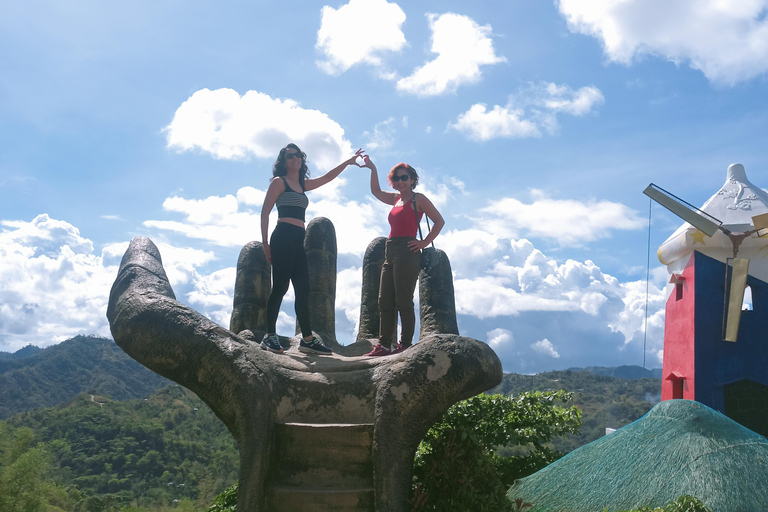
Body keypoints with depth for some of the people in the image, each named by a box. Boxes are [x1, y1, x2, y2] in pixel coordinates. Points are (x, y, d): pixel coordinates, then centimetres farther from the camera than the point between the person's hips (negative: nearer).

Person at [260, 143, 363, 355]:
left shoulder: (303, 184, 22)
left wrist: (347, 162, 28)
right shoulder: (279, 182, 2)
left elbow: (326, 178, 32)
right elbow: (265, 212, -4)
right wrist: (265, 242, -11)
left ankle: (307, 339, 5)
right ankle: (270, 336, -8)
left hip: (298, 241, 8)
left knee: (303, 290, 4)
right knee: (280, 287, -12)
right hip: (283, 238, -8)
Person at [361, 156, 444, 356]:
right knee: (385, 302, 5)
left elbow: (439, 221, -5)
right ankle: (384, 345, 8)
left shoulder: (418, 199, -1)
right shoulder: (396, 199, 20)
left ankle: (405, 345, -6)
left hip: (407, 252, -8)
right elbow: (376, 191, 33)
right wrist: (372, 169, 24)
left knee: (403, 302, -9)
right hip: (390, 253, 8)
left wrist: (424, 242, -11)